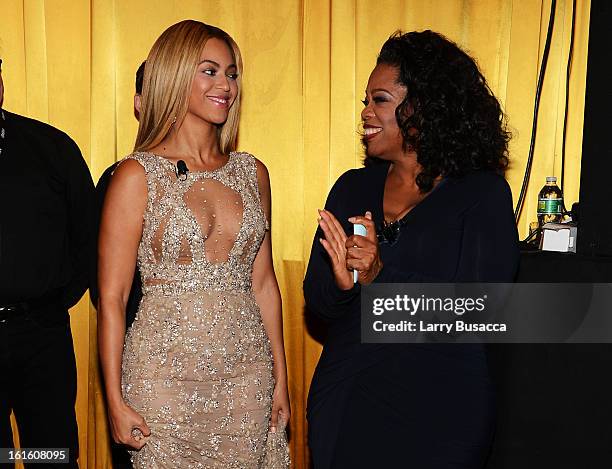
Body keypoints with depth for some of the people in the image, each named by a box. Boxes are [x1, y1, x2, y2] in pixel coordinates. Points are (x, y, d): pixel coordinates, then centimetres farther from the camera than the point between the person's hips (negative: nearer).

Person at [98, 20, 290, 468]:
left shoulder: (252, 172, 7)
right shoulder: (137, 175, -7)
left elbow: (263, 282, 12)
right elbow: (112, 297, -6)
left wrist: (280, 376, 12)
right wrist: (116, 401, -8)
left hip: (247, 372, 4)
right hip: (165, 375, -4)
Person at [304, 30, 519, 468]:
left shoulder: (483, 194, -8)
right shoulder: (353, 188, 5)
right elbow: (316, 301, 3)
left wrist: (380, 276, -26)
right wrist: (341, 281, -19)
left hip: (439, 412, -4)